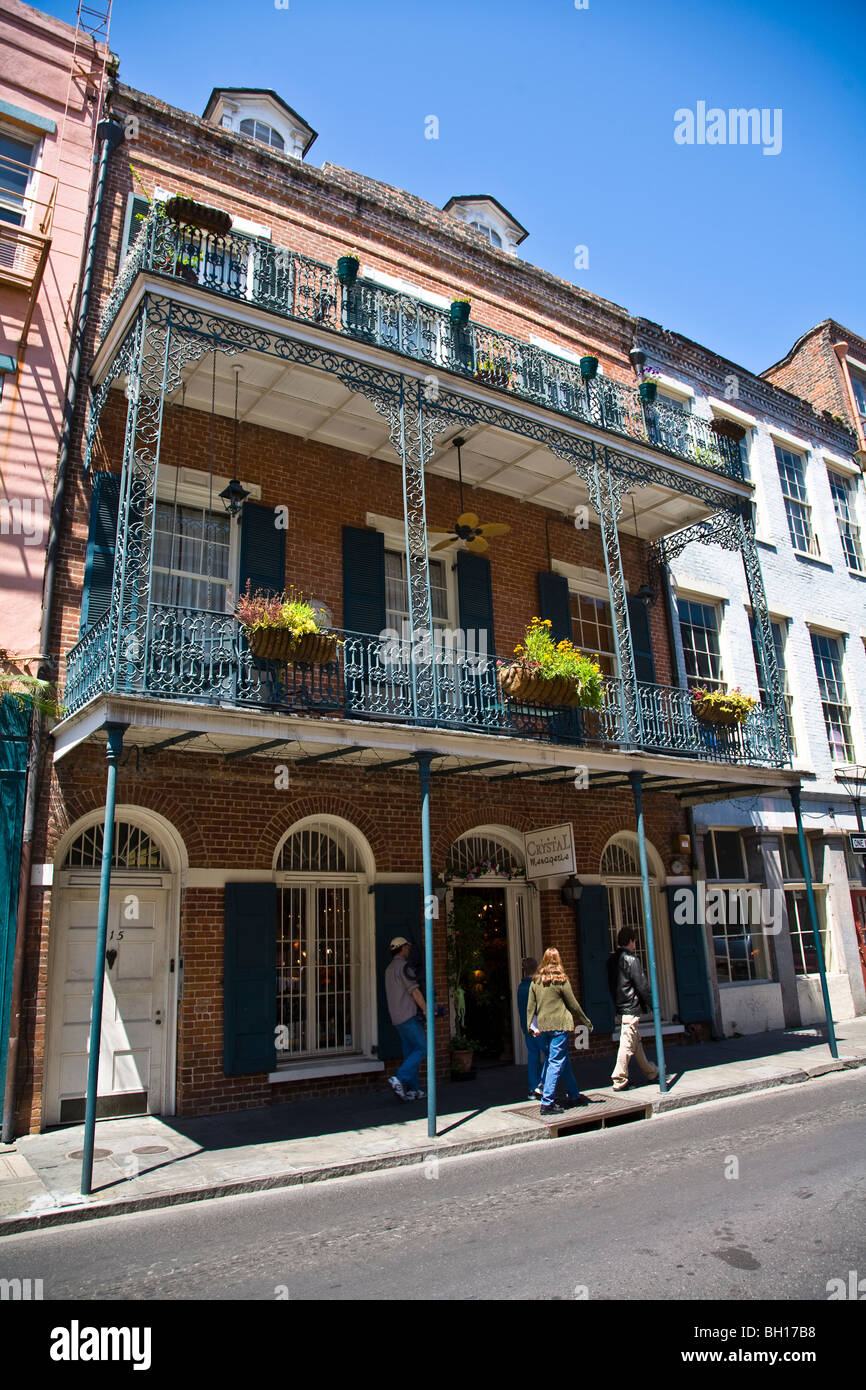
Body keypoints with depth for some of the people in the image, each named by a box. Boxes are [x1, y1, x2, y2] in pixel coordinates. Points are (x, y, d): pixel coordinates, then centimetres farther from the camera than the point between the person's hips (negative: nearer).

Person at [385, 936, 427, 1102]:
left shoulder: (389, 969, 18)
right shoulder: (403, 966, -12)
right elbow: (414, 990, -16)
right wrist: (426, 1009, -11)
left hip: (397, 1018, 9)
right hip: (409, 1016, -9)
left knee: (409, 1053, 10)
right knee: (422, 1049, -7)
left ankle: (413, 1090, 8)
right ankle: (399, 1078, -15)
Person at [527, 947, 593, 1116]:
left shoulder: (535, 981, 6)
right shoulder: (560, 980, -8)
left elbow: (530, 1006, 6)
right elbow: (573, 1005, -2)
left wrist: (532, 1026, 13)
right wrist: (587, 1023, 9)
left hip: (543, 1026, 6)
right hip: (559, 1025, -6)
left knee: (564, 1061, 19)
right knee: (556, 1063, -3)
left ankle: (574, 1095, 30)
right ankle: (547, 1103, -6)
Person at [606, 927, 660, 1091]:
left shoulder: (611, 959, 9)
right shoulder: (631, 959, -15)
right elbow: (642, 985, -14)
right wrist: (652, 1005, -3)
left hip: (620, 1006, 9)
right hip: (632, 1007, -9)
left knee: (636, 1042, 17)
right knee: (628, 1043, -4)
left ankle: (651, 1073, 30)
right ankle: (620, 1080, -2)